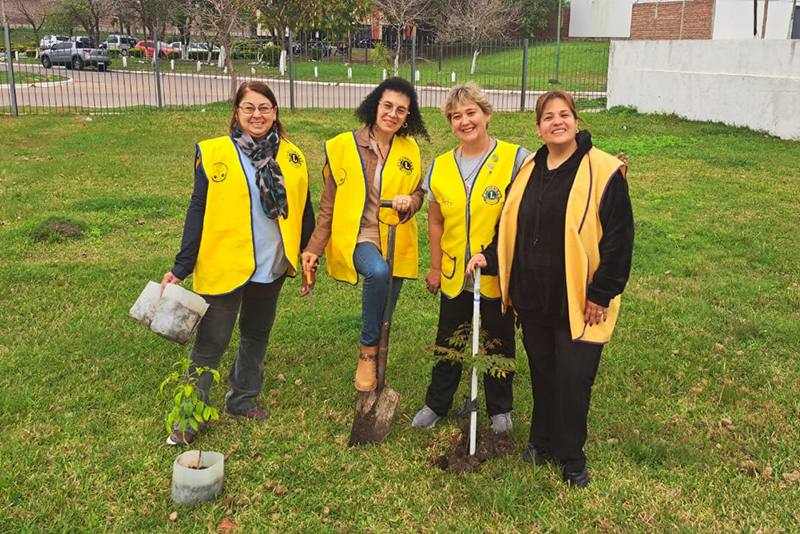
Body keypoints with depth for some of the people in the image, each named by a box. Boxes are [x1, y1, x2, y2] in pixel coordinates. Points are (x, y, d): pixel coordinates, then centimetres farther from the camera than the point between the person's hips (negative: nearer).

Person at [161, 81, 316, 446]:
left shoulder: (291, 158, 3)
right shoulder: (213, 154, -6)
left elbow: (302, 212, 10)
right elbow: (198, 212, -6)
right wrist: (181, 267, -9)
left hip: (271, 266, 4)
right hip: (224, 266, -4)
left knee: (256, 336, 18)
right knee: (211, 343, 1)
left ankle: (242, 398, 37)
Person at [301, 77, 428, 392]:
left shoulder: (410, 150, 5)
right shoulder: (344, 146, -4)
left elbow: (419, 192, 14)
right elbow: (329, 203, 1)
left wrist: (409, 202, -11)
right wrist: (314, 248, -1)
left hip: (396, 241, 4)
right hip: (357, 236, -4)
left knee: (384, 317, 9)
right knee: (378, 272, -35)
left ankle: (374, 366, 33)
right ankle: (367, 352, -17)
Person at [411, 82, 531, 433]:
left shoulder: (515, 159, -10)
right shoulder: (441, 166, 3)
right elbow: (436, 222, 11)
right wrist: (435, 267, 11)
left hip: (499, 276, -3)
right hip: (454, 277, 3)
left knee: (499, 345, 13)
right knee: (448, 345, 16)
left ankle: (500, 409, 32)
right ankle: (436, 404, 35)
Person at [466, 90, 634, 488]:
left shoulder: (603, 171, -10)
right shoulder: (528, 170, 9)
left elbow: (618, 238, -10)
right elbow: (511, 227, 19)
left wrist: (601, 294, -12)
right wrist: (490, 256, 4)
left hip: (578, 302, -5)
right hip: (532, 298, 5)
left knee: (573, 379, 2)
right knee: (541, 373, 16)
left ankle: (571, 459, 20)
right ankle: (541, 441, 36)